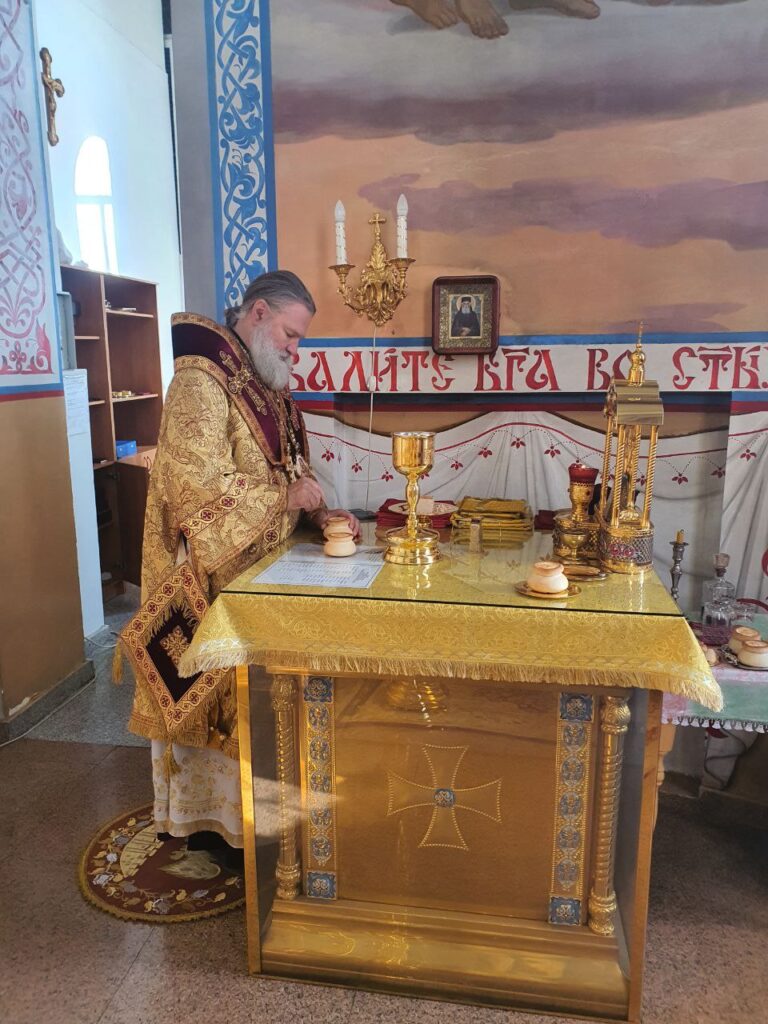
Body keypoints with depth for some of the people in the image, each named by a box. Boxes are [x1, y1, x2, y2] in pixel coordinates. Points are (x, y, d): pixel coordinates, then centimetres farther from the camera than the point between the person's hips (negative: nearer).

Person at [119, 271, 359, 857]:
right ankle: (201, 817, 26)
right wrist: (286, 495, -21)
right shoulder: (200, 380, -17)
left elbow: (285, 471, 17)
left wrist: (319, 513, 1)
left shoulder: (267, 385, 11)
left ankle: (238, 803, 34)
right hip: (209, 573, -9)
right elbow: (197, 485, -27)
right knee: (210, 689, 5)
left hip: (259, 567, 9)